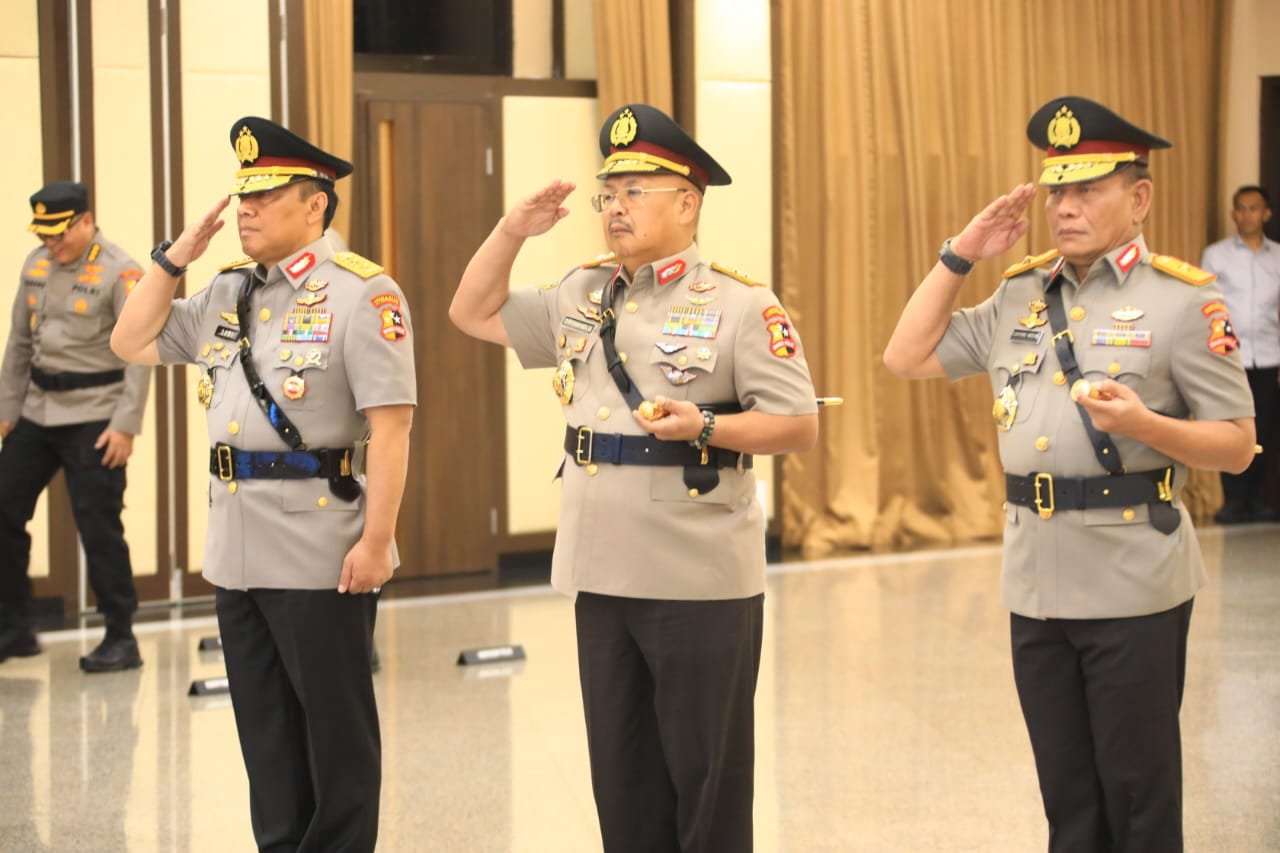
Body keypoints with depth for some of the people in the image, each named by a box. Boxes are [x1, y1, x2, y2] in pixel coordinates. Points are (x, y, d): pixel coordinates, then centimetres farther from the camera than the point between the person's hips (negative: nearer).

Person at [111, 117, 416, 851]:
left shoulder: (360, 292, -11)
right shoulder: (227, 294, 12)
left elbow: (391, 427, -16)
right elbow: (133, 344, 19)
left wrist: (377, 539, -20)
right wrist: (175, 257, 9)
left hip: (322, 551, -7)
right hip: (238, 550, 7)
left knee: (334, 729, 6)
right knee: (265, 730, 15)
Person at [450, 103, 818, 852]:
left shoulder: (738, 305, -8)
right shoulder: (581, 297, 11)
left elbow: (800, 426, -10)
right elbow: (475, 314, 21)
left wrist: (704, 426, -24)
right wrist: (513, 231, 8)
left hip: (702, 583, -6)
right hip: (602, 575, 6)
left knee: (705, 776, 4)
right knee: (622, 774, 13)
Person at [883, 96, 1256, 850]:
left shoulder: (1184, 299, -7)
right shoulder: (1018, 295, 10)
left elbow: (1238, 446, -8)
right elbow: (908, 359, 12)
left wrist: (1144, 425, -26)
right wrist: (961, 256, 7)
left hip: (1133, 585, -5)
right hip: (1036, 582, 5)